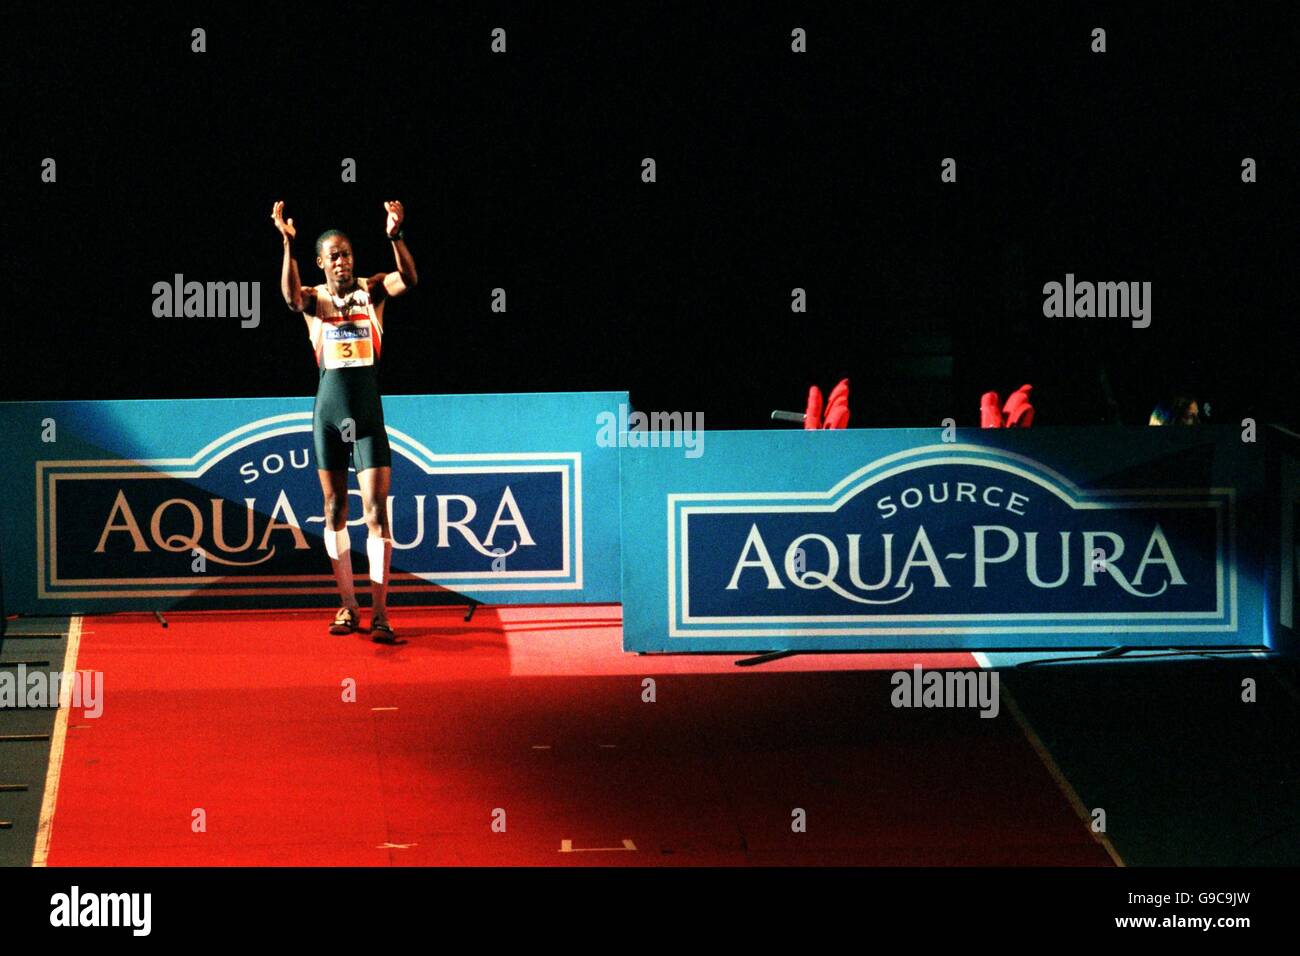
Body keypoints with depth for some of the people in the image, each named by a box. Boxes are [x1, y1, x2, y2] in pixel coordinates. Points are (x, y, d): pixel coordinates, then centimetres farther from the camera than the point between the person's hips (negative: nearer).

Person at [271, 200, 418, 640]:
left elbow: (408, 279, -16)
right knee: (335, 511, 7)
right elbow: (292, 297, -21)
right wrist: (288, 243, -34)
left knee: (376, 511, -8)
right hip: (329, 413, 1)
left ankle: (379, 612, -10)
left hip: (368, 414, -1)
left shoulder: (371, 290, 4)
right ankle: (348, 607, 15)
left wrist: (395, 236, -34)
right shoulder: (315, 299, 3)